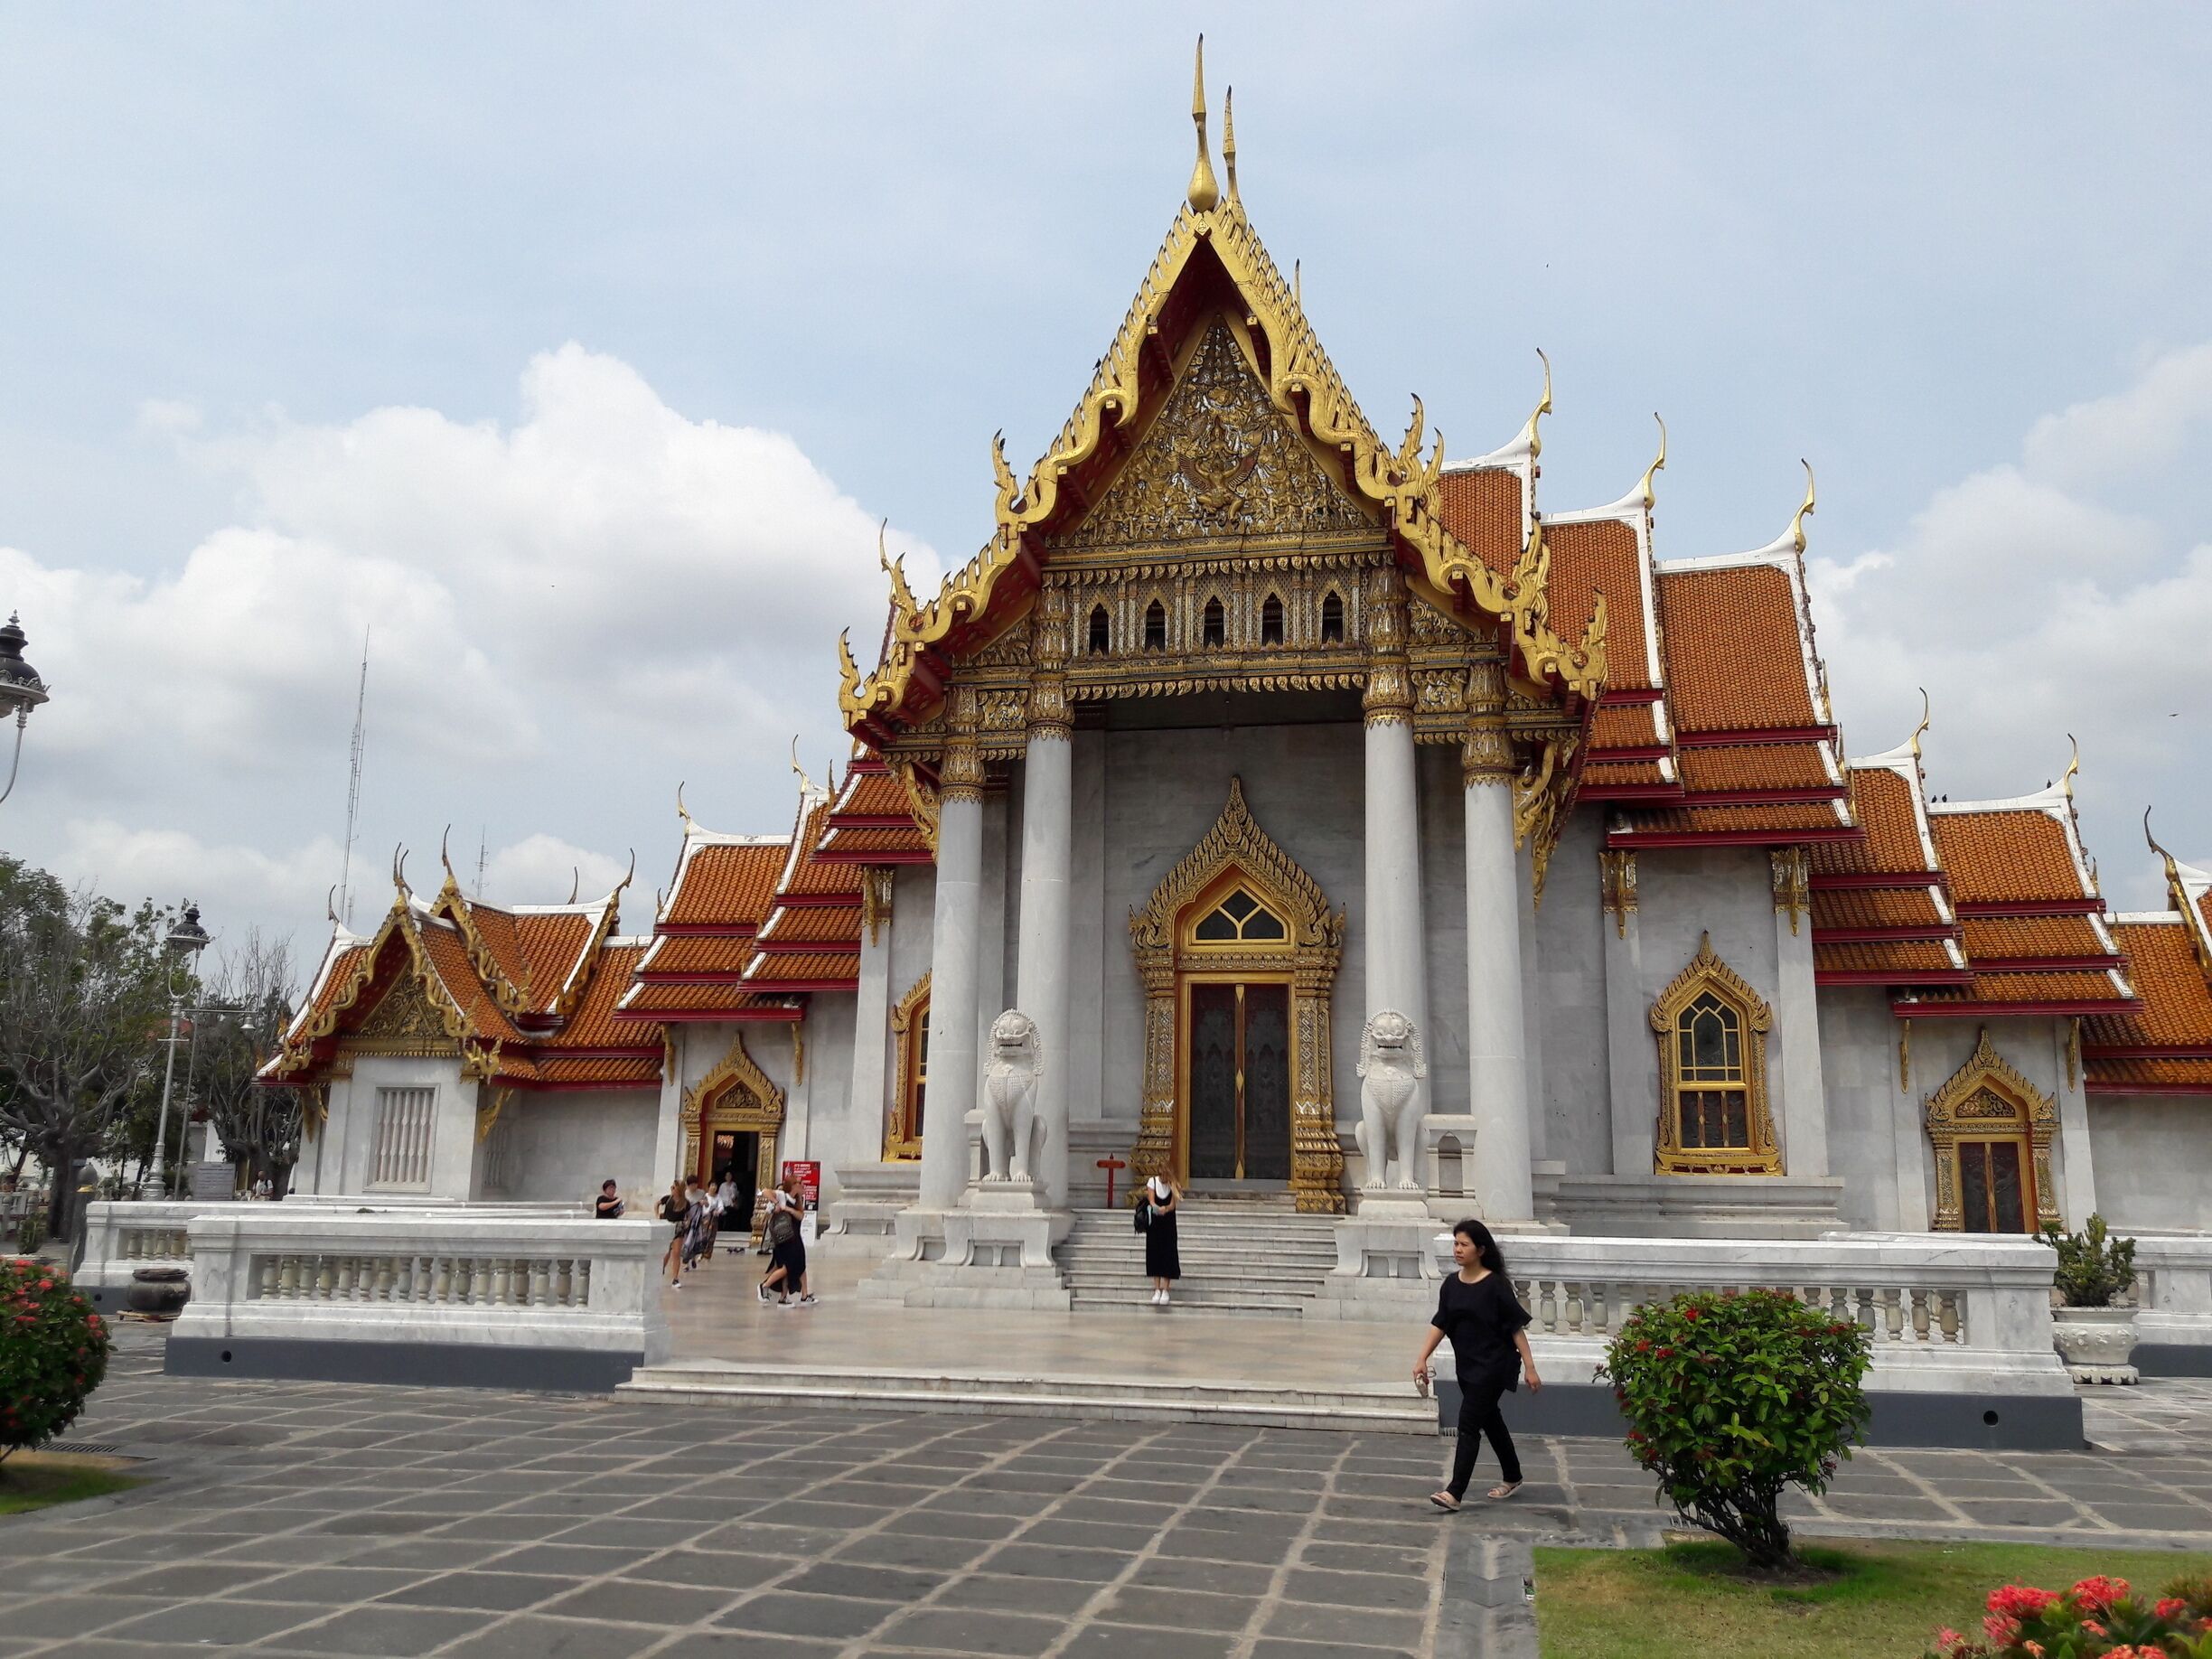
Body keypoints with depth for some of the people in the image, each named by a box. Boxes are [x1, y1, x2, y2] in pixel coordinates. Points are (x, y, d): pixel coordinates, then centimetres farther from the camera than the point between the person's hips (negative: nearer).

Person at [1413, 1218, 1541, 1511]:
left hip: (1492, 1366, -7)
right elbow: (1440, 1324, 7)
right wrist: (1422, 1359, 1)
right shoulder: (1451, 1284, 3)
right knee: (1490, 1421, 19)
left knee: (1468, 1426, -10)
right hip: (1466, 1365, 7)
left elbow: (1516, 1327, -11)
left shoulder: (1496, 1285, -15)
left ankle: (1454, 1493, -10)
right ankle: (1512, 1478, 37)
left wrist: (1530, 1368, -11)